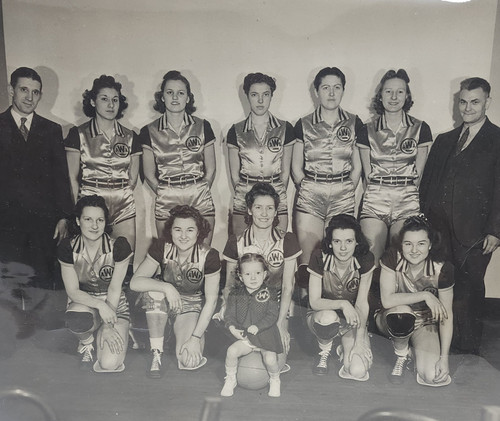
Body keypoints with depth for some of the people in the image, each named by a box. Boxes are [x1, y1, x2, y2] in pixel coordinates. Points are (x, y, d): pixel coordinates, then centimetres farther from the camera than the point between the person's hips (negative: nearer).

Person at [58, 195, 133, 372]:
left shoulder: (118, 246, -18)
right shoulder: (68, 248, -13)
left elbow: (115, 289, -12)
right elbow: (72, 291, -12)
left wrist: (108, 325, -15)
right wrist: (100, 305, -30)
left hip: (114, 305, -1)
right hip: (83, 302, 1)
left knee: (109, 364, -21)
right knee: (77, 321, -38)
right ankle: (86, 344, 1)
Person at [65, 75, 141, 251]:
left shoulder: (130, 137, 10)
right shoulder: (78, 134, 4)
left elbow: (133, 177, 11)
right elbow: (72, 177, 1)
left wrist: (120, 195, 1)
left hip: (124, 207, 2)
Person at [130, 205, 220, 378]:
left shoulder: (209, 256, -22)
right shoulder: (161, 247, -18)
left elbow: (211, 300, -16)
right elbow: (135, 282, -22)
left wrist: (196, 337, -20)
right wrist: (166, 287, -38)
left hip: (192, 305, -1)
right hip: (164, 303, 1)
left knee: (189, 361, -22)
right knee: (155, 288, -34)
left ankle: (187, 333, 15)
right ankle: (156, 352, -19)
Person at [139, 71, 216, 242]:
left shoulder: (203, 126, 6)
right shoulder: (149, 132, 6)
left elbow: (210, 169, 9)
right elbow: (149, 174, 8)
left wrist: (201, 193, 1)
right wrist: (165, 194, 0)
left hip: (201, 202, 0)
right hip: (166, 204, 0)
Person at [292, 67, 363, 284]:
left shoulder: (354, 123, 8)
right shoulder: (303, 125, 5)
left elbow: (357, 167, 10)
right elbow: (296, 168, 9)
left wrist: (347, 193, 4)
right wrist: (309, 190, 2)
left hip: (344, 195, 1)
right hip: (310, 194, 0)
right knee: (307, 257, -8)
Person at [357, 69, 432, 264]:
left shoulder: (420, 129, 7)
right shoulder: (368, 130, 8)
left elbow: (417, 174, 8)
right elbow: (368, 174, 7)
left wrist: (402, 189, 2)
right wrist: (380, 190, -2)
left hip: (408, 201, 0)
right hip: (375, 199, 0)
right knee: (370, 261, -8)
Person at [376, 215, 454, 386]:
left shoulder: (442, 270, -18)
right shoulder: (393, 258, -21)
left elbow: (446, 316, -12)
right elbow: (387, 300, -27)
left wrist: (444, 357, -15)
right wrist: (425, 295, -31)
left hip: (425, 323, 1)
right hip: (393, 320, -1)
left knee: (433, 376, -20)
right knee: (402, 313, -38)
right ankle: (402, 356, -6)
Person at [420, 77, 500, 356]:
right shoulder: (444, 141, 17)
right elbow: (428, 184, 14)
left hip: (474, 234, -4)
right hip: (438, 229, 4)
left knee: (469, 291, 1)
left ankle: (468, 351, 16)